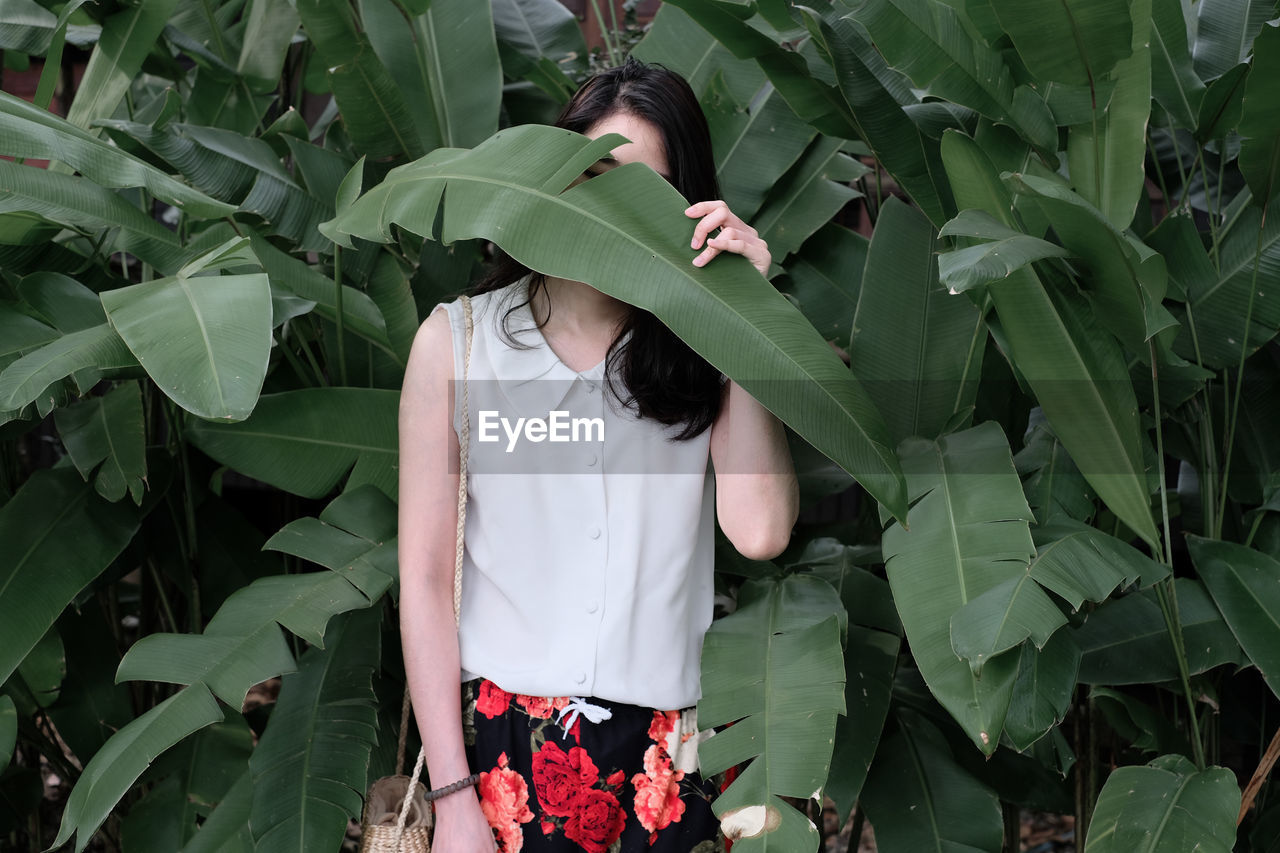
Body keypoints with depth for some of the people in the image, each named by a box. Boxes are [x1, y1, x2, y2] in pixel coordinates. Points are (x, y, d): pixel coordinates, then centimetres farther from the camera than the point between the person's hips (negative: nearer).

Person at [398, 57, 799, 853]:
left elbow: (760, 531, -13)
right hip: (504, 743, -1)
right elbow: (425, 578, -1)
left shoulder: (700, 349, 4)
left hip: (669, 752, 1)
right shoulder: (459, 339, 2)